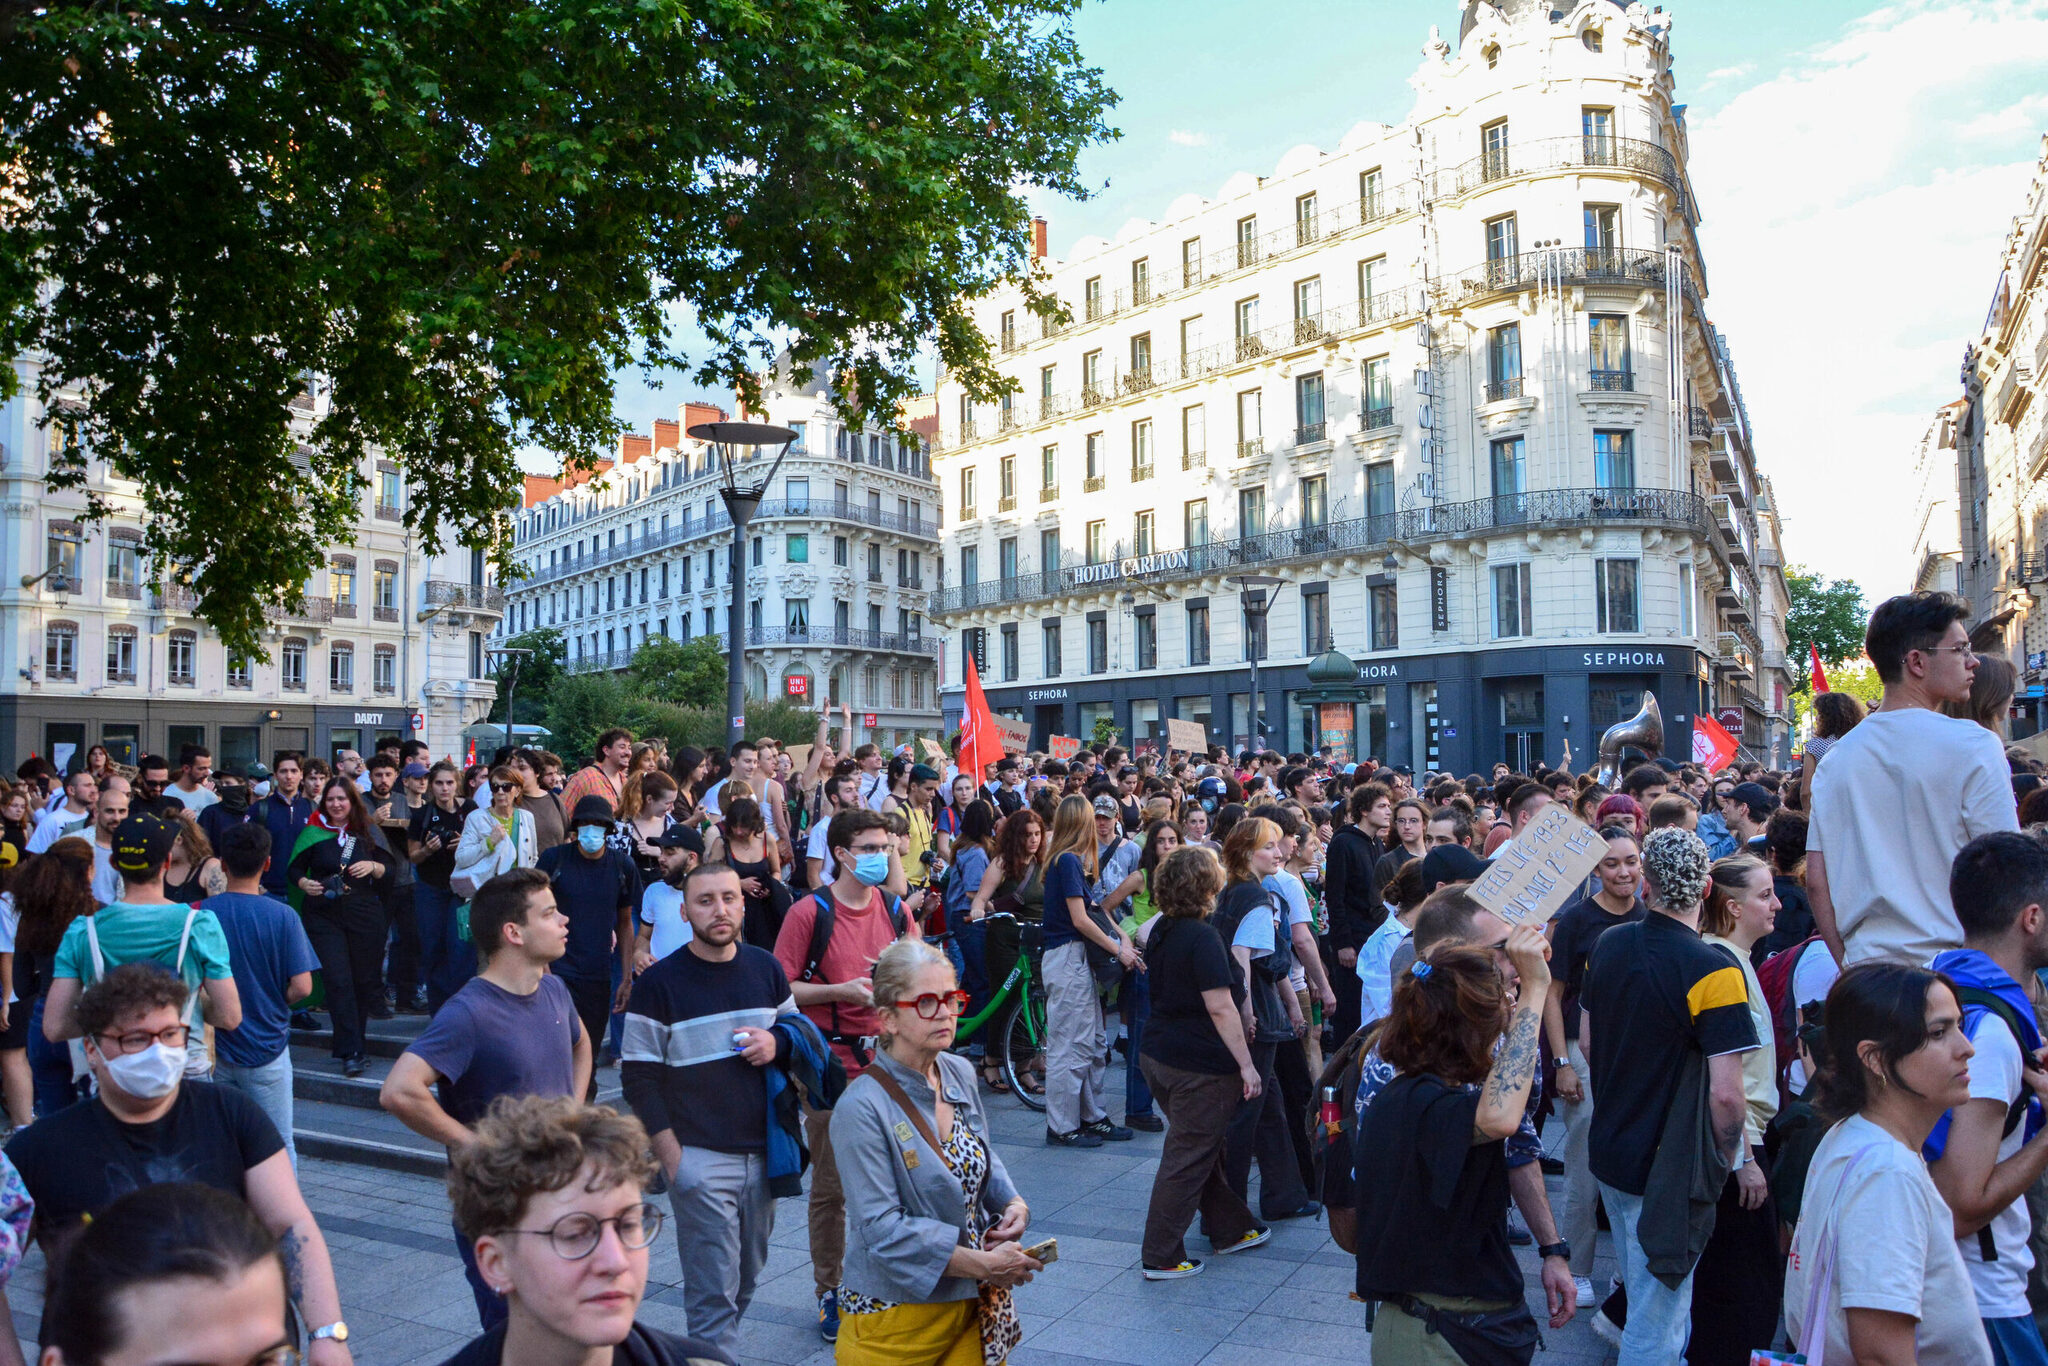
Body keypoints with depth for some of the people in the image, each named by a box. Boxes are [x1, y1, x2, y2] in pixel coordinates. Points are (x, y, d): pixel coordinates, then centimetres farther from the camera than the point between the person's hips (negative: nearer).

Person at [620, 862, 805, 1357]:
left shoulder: (766, 968, 5)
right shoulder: (658, 983, -7)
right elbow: (638, 1077, -6)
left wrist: (777, 1044, -7)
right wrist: (672, 1159, -10)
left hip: (763, 1152, 5)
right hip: (700, 1159, -4)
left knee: (746, 1278, 16)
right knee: (714, 1291, -1)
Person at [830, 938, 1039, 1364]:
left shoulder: (960, 1074, 2)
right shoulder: (861, 1109, -20)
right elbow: (881, 1228, -23)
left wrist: (1013, 1203, -4)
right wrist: (982, 1264, -23)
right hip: (897, 1318, -6)